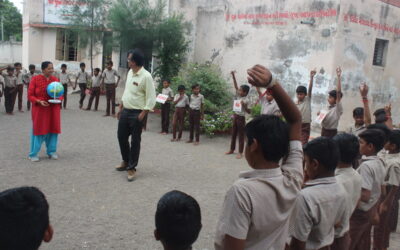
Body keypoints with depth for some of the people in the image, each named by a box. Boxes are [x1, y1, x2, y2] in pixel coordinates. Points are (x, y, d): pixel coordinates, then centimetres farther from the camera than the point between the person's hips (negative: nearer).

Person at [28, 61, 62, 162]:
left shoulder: (56, 79, 3)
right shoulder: (35, 79, -6)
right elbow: (30, 95, -5)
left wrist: (58, 99, -12)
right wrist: (39, 101, -20)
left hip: (53, 110, 3)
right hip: (40, 109, -3)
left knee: (53, 129, 6)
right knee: (38, 130, 2)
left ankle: (52, 152, 22)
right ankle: (33, 154, 12)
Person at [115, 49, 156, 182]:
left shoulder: (146, 76, -16)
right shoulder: (130, 73, 9)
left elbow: (151, 98, -17)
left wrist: (142, 115, -19)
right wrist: (120, 108, 18)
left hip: (136, 113, -8)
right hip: (125, 111, 8)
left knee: (135, 141, 2)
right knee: (121, 136, 16)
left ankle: (131, 168, 13)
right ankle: (125, 161, 36)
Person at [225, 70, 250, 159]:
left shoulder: (246, 100, -14)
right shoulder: (239, 96, 3)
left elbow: (249, 112, -15)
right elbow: (235, 86, 2)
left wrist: (244, 105, -27)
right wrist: (233, 76, -4)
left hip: (241, 118, -7)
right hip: (235, 116, 7)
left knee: (241, 135, 0)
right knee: (233, 134, 15)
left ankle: (240, 152, 6)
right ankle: (232, 149, 26)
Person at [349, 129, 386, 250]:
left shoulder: (366, 166, -25)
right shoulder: (380, 164, 3)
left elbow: (365, 196, -29)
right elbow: (380, 191, 12)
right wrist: (375, 212, 20)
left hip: (359, 213, -8)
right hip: (370, 211, 8)